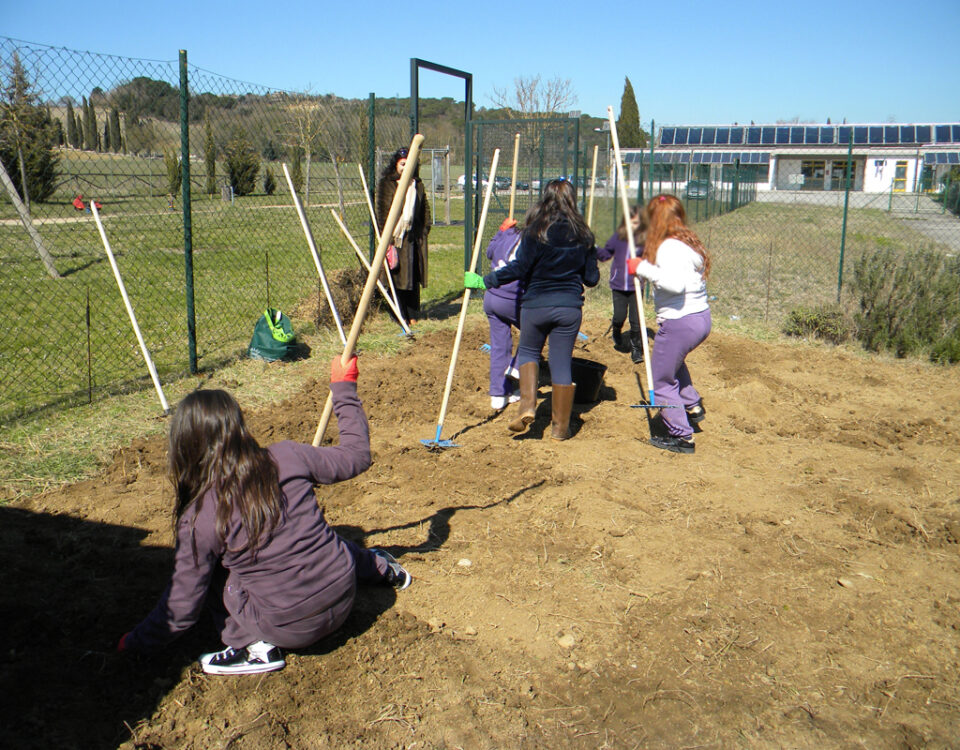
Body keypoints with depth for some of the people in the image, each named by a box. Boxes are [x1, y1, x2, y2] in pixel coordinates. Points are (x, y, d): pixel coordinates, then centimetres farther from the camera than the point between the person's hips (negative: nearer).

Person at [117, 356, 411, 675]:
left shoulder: (199, 519, -16)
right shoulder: (286, 458, -11)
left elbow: (182, 607, -7)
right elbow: (356, 456, 5)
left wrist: (135, 642, 11)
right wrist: (345, 389, 13)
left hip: (291, 630, -4)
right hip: (345, 600, 4)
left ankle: (256, 648, 7)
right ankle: (378, 565, 46)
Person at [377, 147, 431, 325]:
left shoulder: (418, 184, 14)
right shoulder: (386, 184, -1)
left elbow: (425, 208, 20)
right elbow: (382, 211, -5)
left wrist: (425, 230, 9)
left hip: (415, 237, 4)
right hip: (396, 237, -4)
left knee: (414, 277, 7)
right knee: (398, 276, -3)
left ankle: (413, 316, 16)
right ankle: (402, 317, 5)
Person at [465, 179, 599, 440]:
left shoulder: (536, 231, -9)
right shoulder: (583, 235, 2)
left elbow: (519, 269, -14)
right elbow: (591, 278, 5)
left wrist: (484, 282, -8)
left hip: (536, 305, -2)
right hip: (570, 306, 2)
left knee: (528, 351, 22)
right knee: (562, 363, 8)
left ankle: (527, 404, 3)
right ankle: (560, 427, 13)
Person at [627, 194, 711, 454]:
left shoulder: (668, 247, -18)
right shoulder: (692, 243, 11)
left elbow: (675, 283, -32)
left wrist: (643, 268, -24)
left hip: (679, 323, -10)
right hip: (702, 318, 10)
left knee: (661, 381, 4)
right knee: (672, 360, 35)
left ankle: (682, 437, 9)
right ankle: (693, 405, 35)